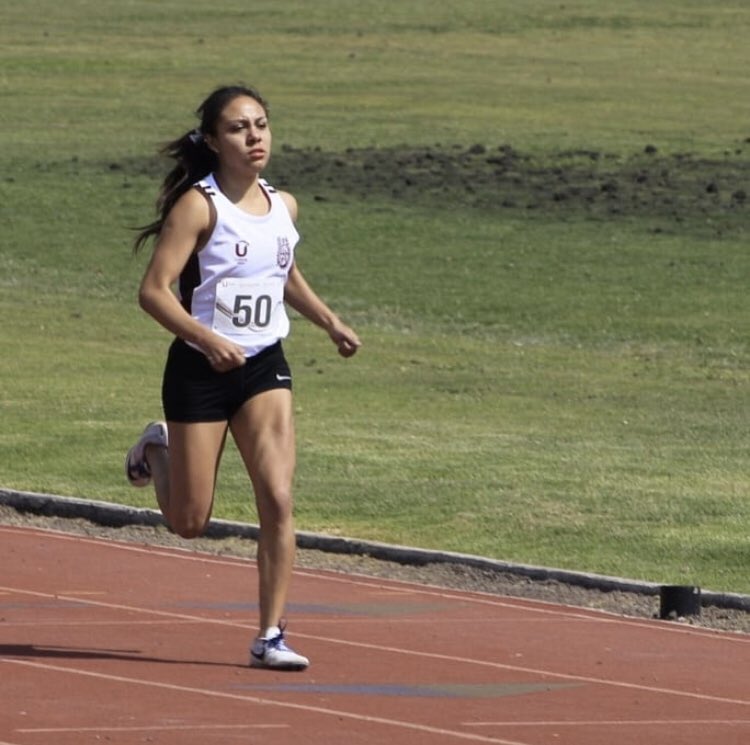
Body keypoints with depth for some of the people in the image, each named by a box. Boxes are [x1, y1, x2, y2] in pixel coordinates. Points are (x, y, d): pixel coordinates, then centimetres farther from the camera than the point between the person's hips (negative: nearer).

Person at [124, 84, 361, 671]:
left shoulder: (284, 207, 6)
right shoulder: (199, 205, -13)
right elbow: (154, 291, -18)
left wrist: (330, 322, 16)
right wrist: (210, 340, -29)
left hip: (264, 366, 4)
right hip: (200, 371, -4)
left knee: (278, 500, -12)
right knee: (190, 523, 5)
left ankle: (271, 637, -5)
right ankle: (158, 448, 39)